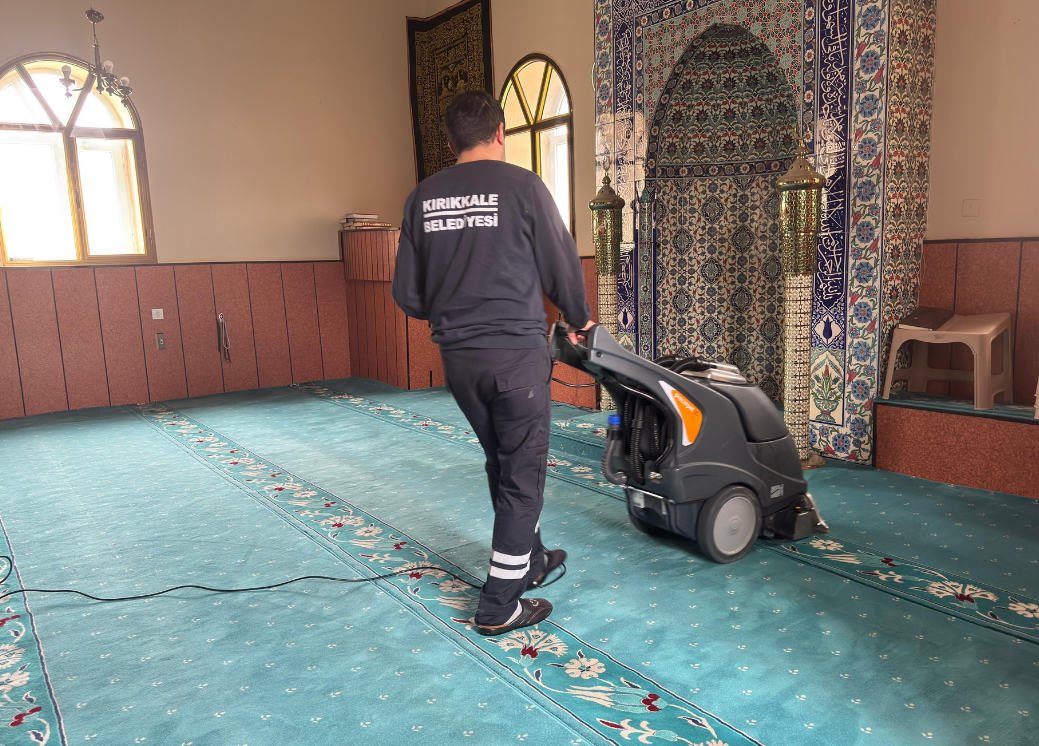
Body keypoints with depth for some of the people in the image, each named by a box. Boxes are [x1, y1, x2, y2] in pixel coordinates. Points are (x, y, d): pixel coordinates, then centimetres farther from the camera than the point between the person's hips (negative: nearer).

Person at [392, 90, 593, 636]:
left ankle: (530, 560, 39)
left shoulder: (423, 196, 6)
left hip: (456, 355, 6)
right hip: (516, 350, -5)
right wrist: (579, 319, 17)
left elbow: (407, 293, 8)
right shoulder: (522, 185, -7)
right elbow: (562, 265, -1)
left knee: (501, 463, 22)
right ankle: (500, 606, 12)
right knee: (522, 472, 6)